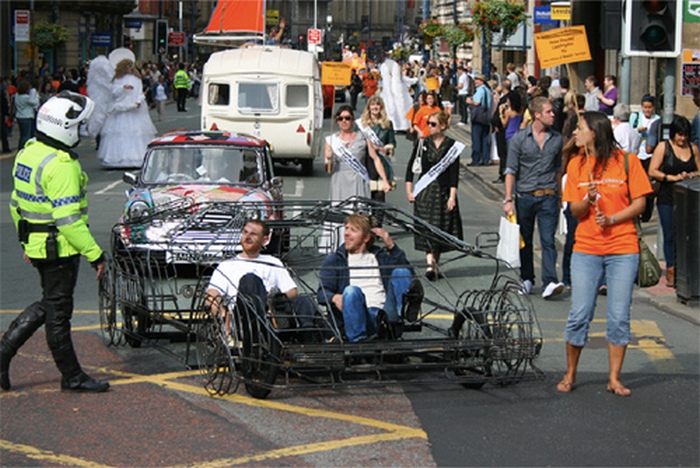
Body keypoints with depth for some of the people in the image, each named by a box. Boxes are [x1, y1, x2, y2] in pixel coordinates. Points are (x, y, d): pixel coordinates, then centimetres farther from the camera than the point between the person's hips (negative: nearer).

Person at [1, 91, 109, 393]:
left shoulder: (28, 154, 7)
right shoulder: (61, 166, -22)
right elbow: (68, 219, -26)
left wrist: (26, 242, 25)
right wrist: (94, 254, -22)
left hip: (35, 244, 9)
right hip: (59, 248, -9)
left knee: (49, 304, 21)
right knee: (58, 311, 1)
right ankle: (72, 377, 14)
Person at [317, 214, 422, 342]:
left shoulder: (380, 256, 29)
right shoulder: (334, 260, 23)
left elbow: (407, 272, 14)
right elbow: (322, 292, 9)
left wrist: (392, 247, 5)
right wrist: (334, 297, -15)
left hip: (385, 311, 2)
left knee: (401, 272, -16)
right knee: (351, 290, -32)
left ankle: (405, 308, -52)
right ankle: (358, 340, -51)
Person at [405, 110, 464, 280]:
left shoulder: (452, 145, -2)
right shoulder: (422, 143, 5)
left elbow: (454, 172, -4)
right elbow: (411, 167, 8)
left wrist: (452, 196, -11)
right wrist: (409, 190, 1)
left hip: (443, 191, -1)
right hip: (424, 191, 1)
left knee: (440, 229, 5)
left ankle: (436, 264, 19)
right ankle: (430, 265, -16)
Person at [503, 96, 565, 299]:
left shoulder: (556, 138, 7)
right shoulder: (520, 138, -1)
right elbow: (511, 170, 0)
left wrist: (559, 195, 18)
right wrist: (508, 199, -6)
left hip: (548, 197, 0)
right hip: (525, 196, 0)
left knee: (548, 240, -10)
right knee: (525, 240, 10)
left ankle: (550, 282, -17)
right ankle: (527, 279, 24)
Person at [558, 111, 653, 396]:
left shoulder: (627, 161, -3)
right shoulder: (576, 164, 5)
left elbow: (639, 203, -2)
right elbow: (575, 211, 4)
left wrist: (611, 219, -15)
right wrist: (588, 200, -18)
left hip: (623, 248, -2)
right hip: (586, 249, 2)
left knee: (619, 317, 1)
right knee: (579, 316, 1)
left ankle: (614, 379, 11)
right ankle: (570, 375, 16)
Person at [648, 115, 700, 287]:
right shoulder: (663, 147, 1)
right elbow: (652, 171, -5)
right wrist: (673, 178, -15)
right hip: (668, 198, -3)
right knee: (670, 236, -1)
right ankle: (671, 272, 4)